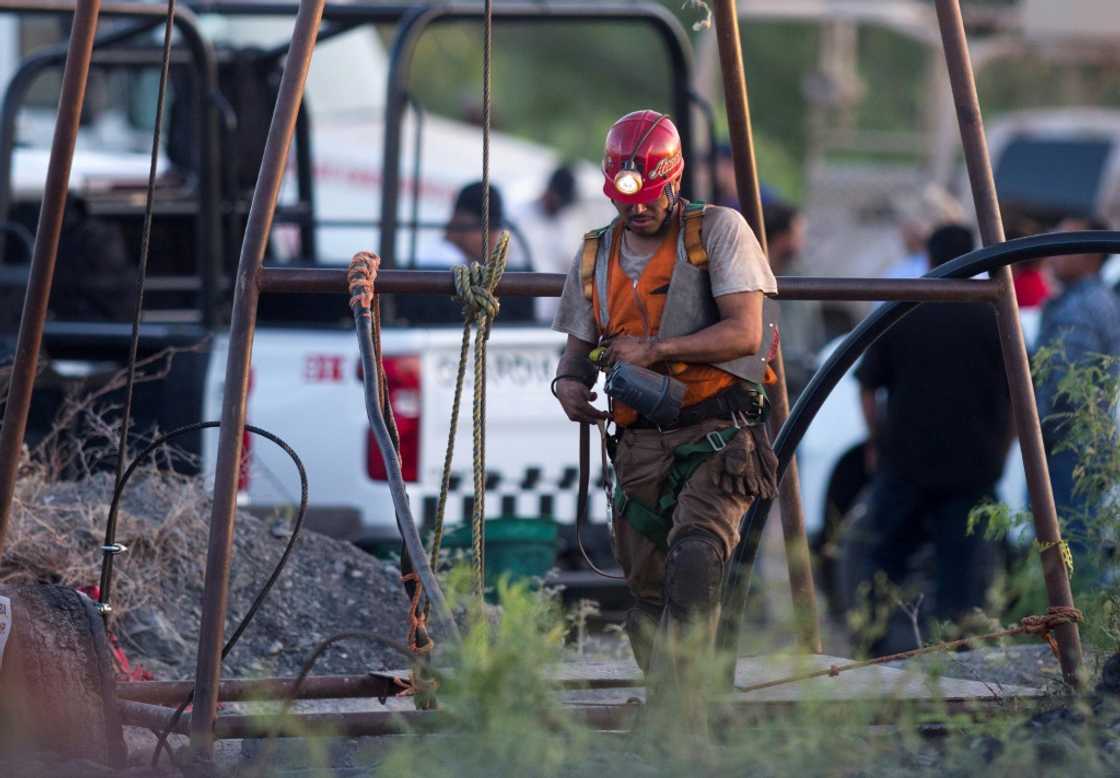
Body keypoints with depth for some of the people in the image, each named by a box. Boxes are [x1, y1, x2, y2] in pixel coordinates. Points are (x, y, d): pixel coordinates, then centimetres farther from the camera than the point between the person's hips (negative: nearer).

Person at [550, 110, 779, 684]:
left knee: (694, 559, -28)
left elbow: (744, 333, -9)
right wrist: (569, 383, -5)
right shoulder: (595, 257, 14)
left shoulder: (718, 231, -1)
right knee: (649, 595, 6)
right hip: (639, 447, 5)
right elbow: (578, 350, 19)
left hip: (715, 439, -5)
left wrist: (655, 349, -14)